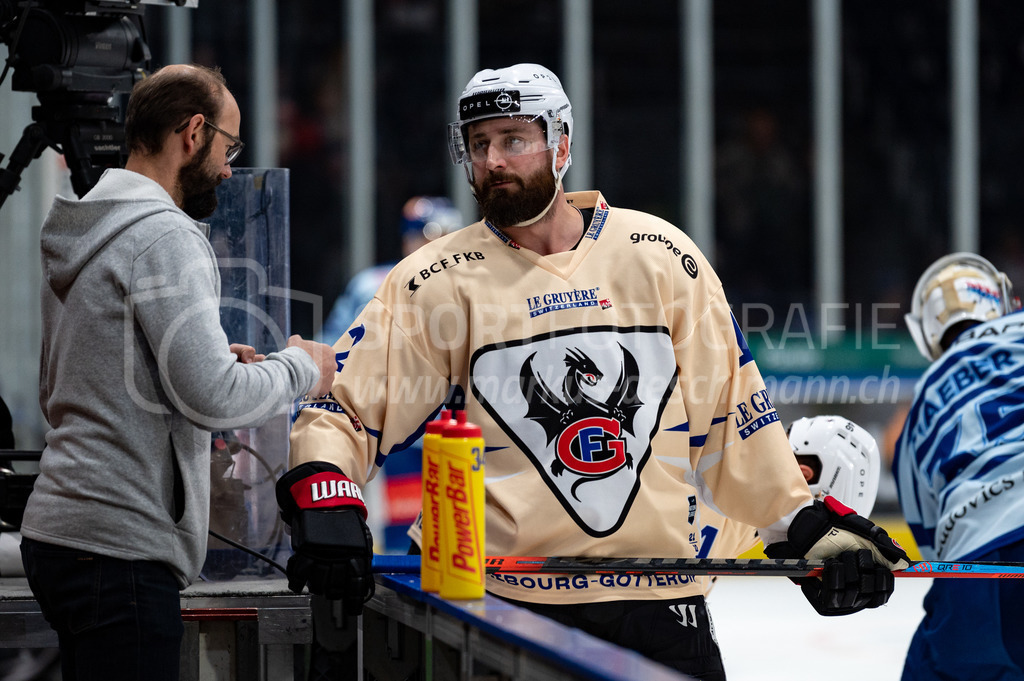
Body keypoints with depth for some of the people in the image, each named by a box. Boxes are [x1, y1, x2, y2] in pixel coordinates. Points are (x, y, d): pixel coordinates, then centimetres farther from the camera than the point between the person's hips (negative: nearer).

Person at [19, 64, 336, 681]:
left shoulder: (76, 236, 18)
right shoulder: (165, 237, -12)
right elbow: (212, 398, -20)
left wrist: (217, 365, 18)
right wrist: (300, 369, -1)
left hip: (59, 531, 10)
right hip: (121, 548, -10)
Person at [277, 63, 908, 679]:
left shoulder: (659, 254, 5)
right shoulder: (437, 281, 1)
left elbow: (730, 408, 10)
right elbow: (342, 406, 1)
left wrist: (809, 525, 6)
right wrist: (324, 503, -18)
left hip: (661, 596, 1)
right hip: (511, 604, -1)